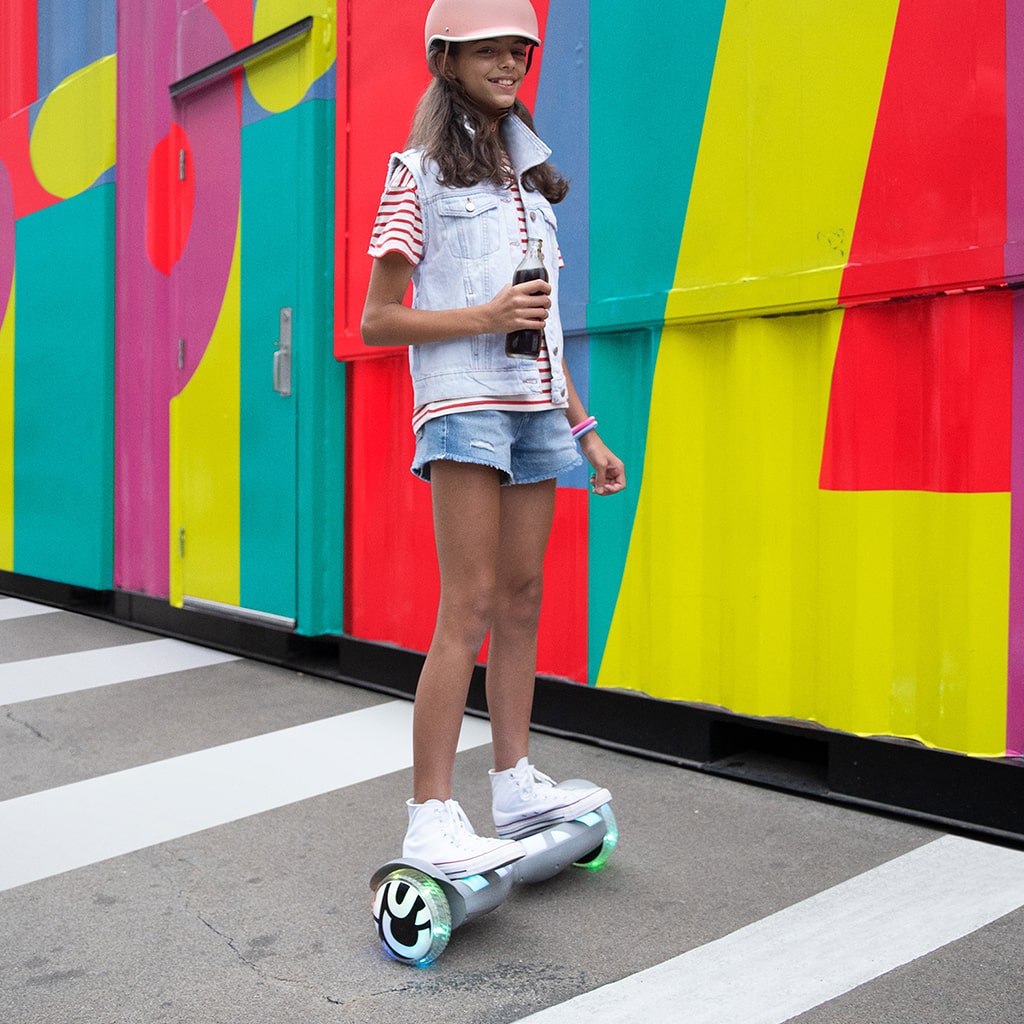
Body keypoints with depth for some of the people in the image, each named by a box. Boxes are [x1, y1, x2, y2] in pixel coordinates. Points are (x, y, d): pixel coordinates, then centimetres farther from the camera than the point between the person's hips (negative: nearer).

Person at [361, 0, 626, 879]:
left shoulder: (527, 177, 21)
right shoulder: (419, 174, 3)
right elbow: (375, 321, -3)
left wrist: (584, 429, 16)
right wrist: (484, 318, -15)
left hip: (535, 407, 6)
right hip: (463, 400, -6)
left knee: (521, 599, 6)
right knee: (470, 606, -12)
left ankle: (516, 784, 15)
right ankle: (431, 819, -7)